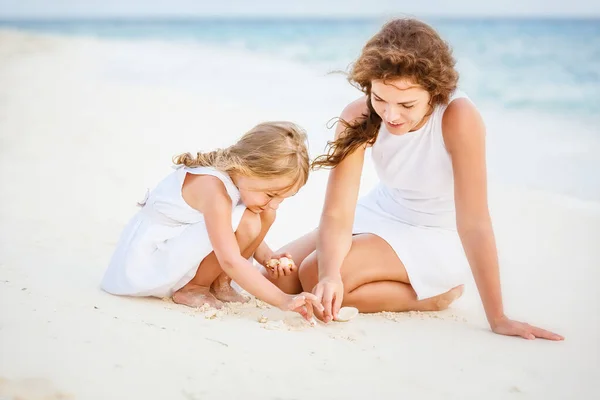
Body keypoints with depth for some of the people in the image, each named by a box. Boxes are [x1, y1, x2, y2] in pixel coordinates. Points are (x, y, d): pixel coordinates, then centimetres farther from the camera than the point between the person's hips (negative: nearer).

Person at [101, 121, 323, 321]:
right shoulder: (213, 189, -32)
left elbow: (245, 238, 11)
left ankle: (219, 283, -1)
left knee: (263, 217, -3)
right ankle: (191, 289, -11)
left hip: (173, 251, 9)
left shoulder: (237, 175, -5)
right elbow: (230, 261, -36)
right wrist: (282, 300, -36)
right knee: (246, 221, -29)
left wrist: (267, 256, -8)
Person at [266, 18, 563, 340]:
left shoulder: (459, 118, -32)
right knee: (280, 276, -3)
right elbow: (337, 212, -23)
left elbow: (474, 222, -30)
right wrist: (330, 274, -42)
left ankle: (435, 294, -4)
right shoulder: (358, 118, -20)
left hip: (437, 239, -5)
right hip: (380, 214, 5)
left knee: (312, 274, -23)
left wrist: (497, 319, -28)